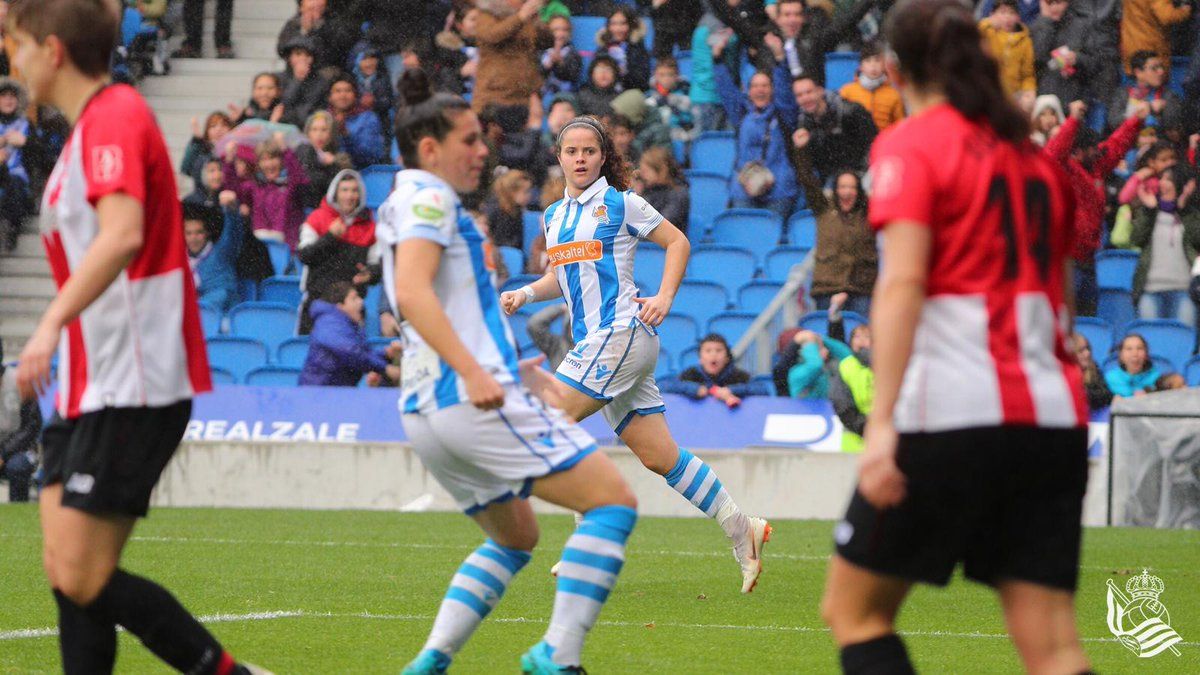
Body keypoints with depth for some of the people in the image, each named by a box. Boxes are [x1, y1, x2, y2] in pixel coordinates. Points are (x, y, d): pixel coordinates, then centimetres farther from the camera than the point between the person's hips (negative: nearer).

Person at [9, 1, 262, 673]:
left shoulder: (114, 118, -14)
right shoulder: (94, 124, 17)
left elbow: (122, 234, -31)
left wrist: (52, 323, -38)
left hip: (131, 386, -10)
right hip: (93, 385, 10)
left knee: (82, 577, -12)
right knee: (66, 570, 5)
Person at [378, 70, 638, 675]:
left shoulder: (405, 203, 23)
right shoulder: (427, 196, -7)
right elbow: (411, 291, -21)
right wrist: (473, 372, -30)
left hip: (424, 412, 10)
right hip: (473, 400, -10)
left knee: (514, 536, 26)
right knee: (613, 501, -8)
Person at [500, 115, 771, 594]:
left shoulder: (620, 204, -3)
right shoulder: (554, 216, 16)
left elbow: (678, 242, 3)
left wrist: (664, 298, -8)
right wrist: (526, 293, 7)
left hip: (623, 333, -7)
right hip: (593, 341, 7)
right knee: (658, 456, 3)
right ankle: (741, 529, 9)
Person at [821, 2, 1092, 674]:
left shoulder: (911, 145, 0)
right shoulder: (1035, 154, 19)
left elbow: (903, 283, -13)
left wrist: (882, 421, -20)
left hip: (952, 411, -6)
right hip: (1051, 412, 6)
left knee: (854, 610, 8)